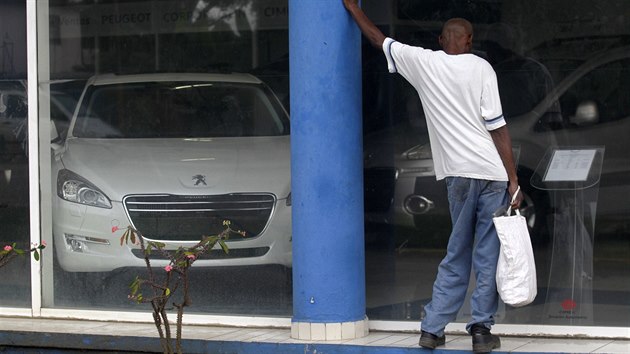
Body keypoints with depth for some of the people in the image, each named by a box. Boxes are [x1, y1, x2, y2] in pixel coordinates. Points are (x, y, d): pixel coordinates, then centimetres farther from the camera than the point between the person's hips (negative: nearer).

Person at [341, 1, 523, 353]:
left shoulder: (423, 62, 5)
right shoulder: (480, 67, -2)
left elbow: (379, 38, 21)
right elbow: (497, 126, -7)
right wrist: (513, 179, -6)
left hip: (459, 175, 3)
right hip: (493, 173, -3)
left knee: (457, 255, 14)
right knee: (489, 255, 2)